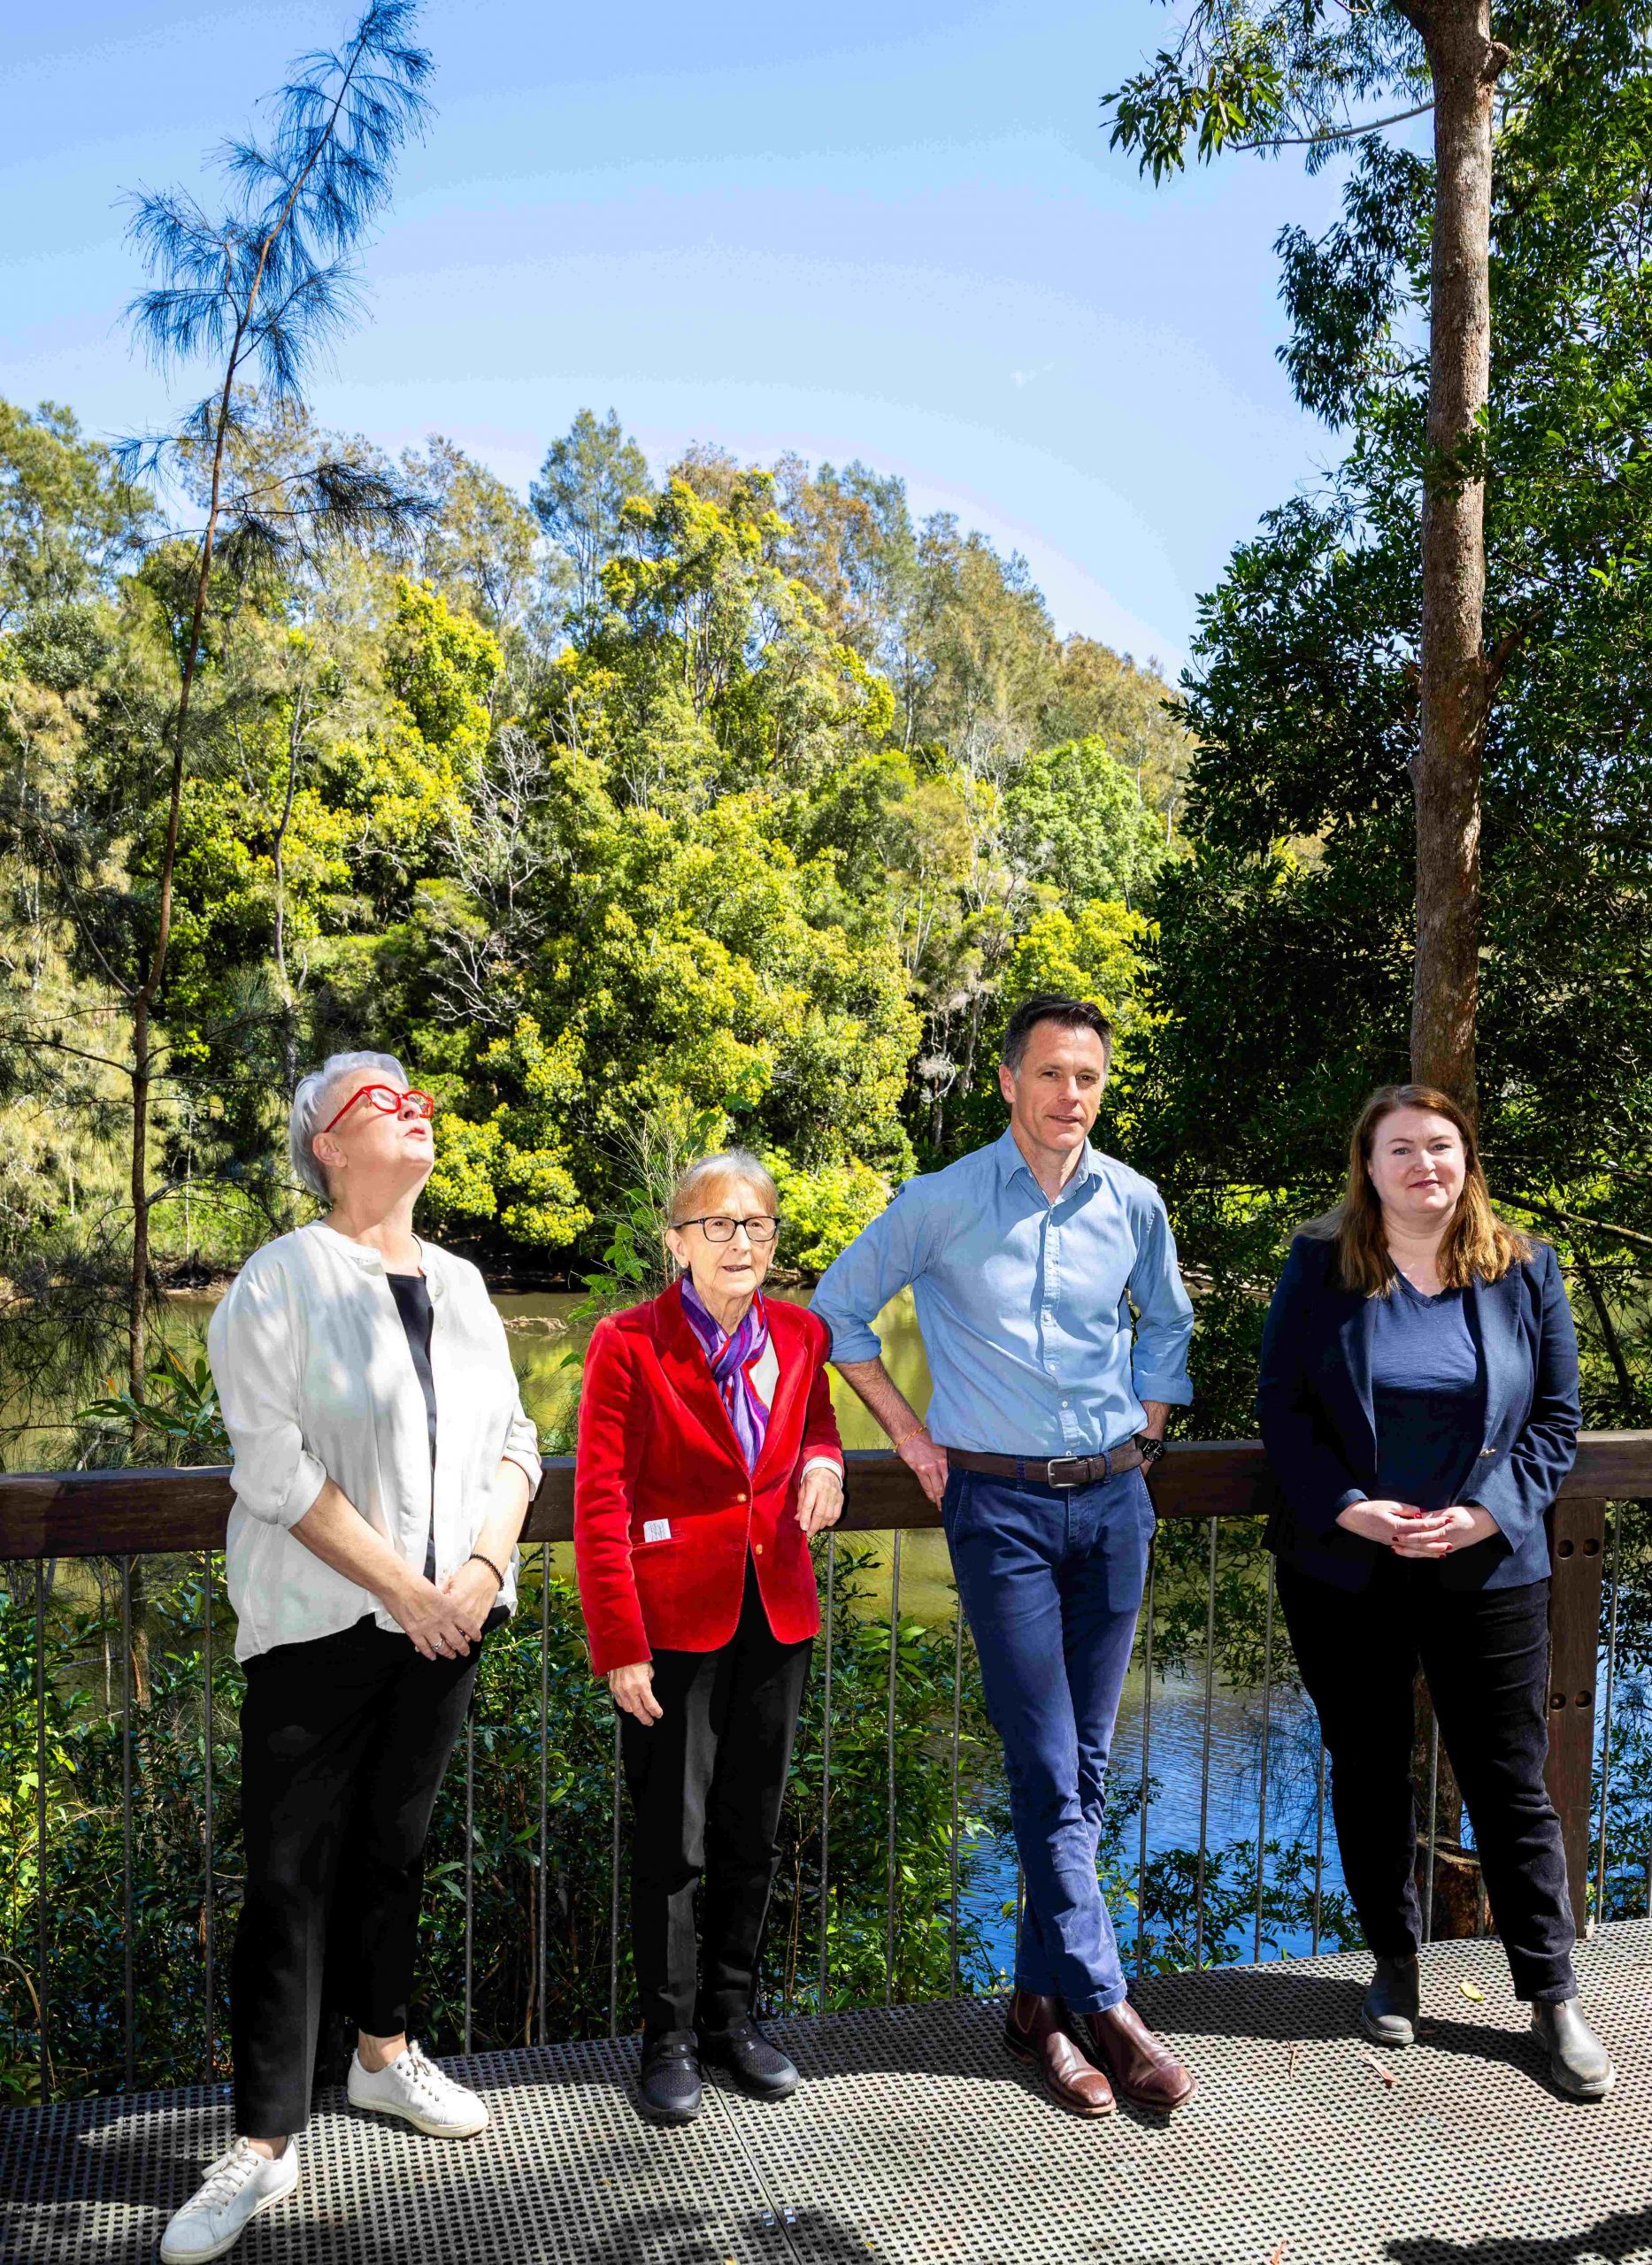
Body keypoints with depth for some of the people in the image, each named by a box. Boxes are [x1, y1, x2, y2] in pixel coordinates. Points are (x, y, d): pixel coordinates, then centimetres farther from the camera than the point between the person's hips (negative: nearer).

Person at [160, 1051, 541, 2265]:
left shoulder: (460, 1283, 8)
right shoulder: (283, 1280, -9)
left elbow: (513, 1438, 8)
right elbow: (275, 1469, -15)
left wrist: (483, 1567, -8)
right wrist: (402, 1589, -15)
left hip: (449, 1617, 5)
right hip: (322, 1621, -5)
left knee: (394, 1841, 18)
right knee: (291, 1872, 1)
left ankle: (385, 2053, 37)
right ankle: (266, 2143, 14)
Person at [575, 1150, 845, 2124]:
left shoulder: (799, 1334, 2)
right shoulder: (630, 1343, -11)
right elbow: (600, 1505, -11)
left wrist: (822, 1462, -5)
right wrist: (619, 1645, -15)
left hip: (777, 1613, 5)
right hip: (675, 1616, -4)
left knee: (754, 1832, 15)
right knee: (672, 1841, 6)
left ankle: (733, 2014, 33)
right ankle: (670, 2036, 24)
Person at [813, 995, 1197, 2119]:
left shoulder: (1134, 1203, 3)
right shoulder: (943, 1202, -7)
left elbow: (1168, 1325, 20)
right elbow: (839, 1308, 5)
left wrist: (1145, 1434, 10)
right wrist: (911, 1435, 2)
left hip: (1112, 1499, 4)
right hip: (1000, 1505, -3)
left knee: (1087, 1770, 9)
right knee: (1046, 1771, -4)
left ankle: (1042, 1996, 23)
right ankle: (1107, 2006, 7)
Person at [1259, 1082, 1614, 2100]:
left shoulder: (1524, 1271, 0)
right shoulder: (1319, 1270, -3)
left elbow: (1558, 1414, 1)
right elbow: (1284, 1410, -2)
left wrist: (1486, 1514, -12)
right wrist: (1350, 1511, -15)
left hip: (1488, 1576, 0)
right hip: (1344, 1575, 0)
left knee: (1511, 1785, 8)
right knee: (1369, 1775, 14)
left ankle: (1553, 1995, 24)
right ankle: (1396, 1964, 33)